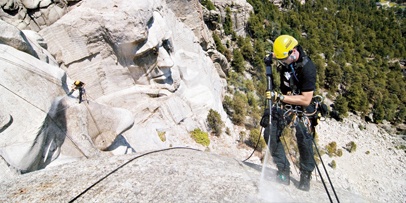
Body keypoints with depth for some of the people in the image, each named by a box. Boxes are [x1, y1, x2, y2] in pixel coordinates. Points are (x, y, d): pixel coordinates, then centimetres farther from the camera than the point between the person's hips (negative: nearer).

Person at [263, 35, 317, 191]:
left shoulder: (307, 68, -24)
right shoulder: (285, 59, -6)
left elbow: (306, 100, -27)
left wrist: (280, 97, -30)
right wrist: (270, 60, -2)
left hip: (301, 109, -5)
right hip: (283, 104, 6)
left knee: (304, 138, -17)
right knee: (270, 133, -8)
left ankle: (306, 175, 9)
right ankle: (283, 171, 2)